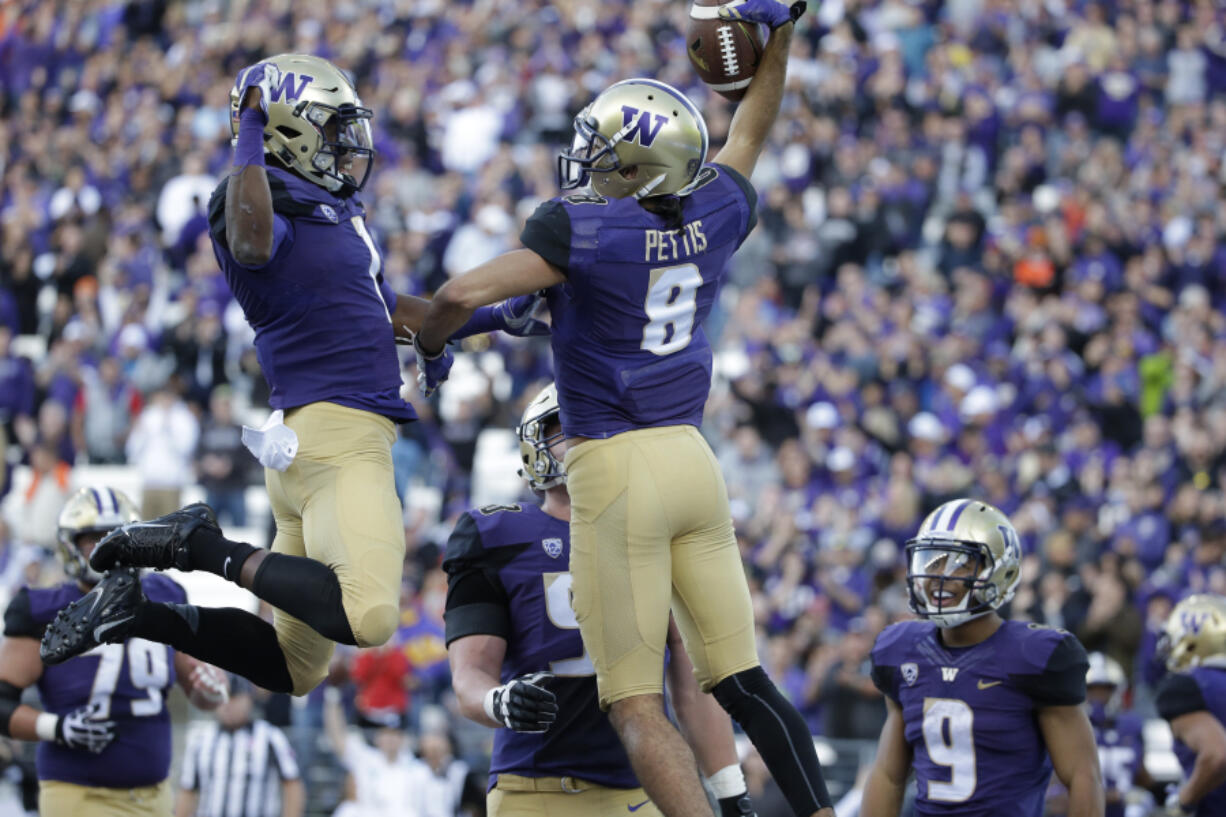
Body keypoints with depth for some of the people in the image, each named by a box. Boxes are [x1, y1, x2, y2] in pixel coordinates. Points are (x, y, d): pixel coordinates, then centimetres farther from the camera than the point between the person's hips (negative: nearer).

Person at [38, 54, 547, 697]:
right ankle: (209, 552, -14)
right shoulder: (271, 204, -9)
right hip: (332, 432, -10)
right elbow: (251, 240, -35)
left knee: (293, 669, 12)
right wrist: (251, 130, -29)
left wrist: (493, 318, 35)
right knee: (368, 615, -30)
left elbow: (387, 311, 34)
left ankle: (130, 613, 12)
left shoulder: (333, 209, 21)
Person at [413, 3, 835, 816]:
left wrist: (430, 346, 0)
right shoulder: (717, 216, 3)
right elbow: (754, 124, 22)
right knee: (741, 679, 11)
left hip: (616, 469, -6)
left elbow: (464, 294, -20)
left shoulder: (582, 231, -14)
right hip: (692, 457, 6)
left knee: (638, 707, -4)